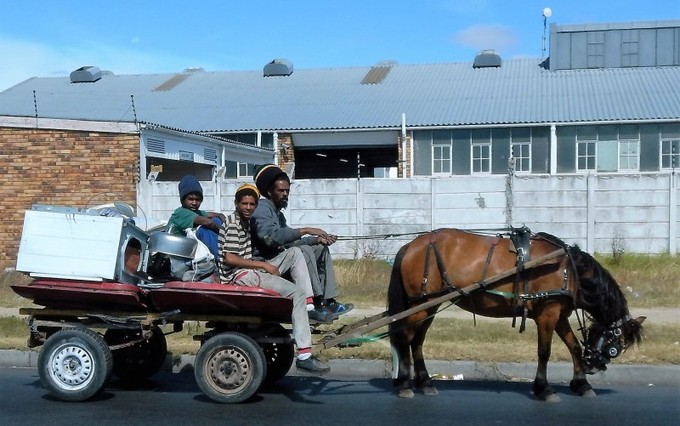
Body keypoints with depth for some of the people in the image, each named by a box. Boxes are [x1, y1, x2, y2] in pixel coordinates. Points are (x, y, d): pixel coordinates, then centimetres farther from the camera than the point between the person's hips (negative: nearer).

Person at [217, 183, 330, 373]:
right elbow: (229, 258, -19)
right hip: (241, 276, -11)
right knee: (297, 293, -18)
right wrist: (263, 265, -14)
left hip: (246, 274, 11)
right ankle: (304, 354, -21)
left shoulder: (243, 222, 21)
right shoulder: (233, 223, -9)